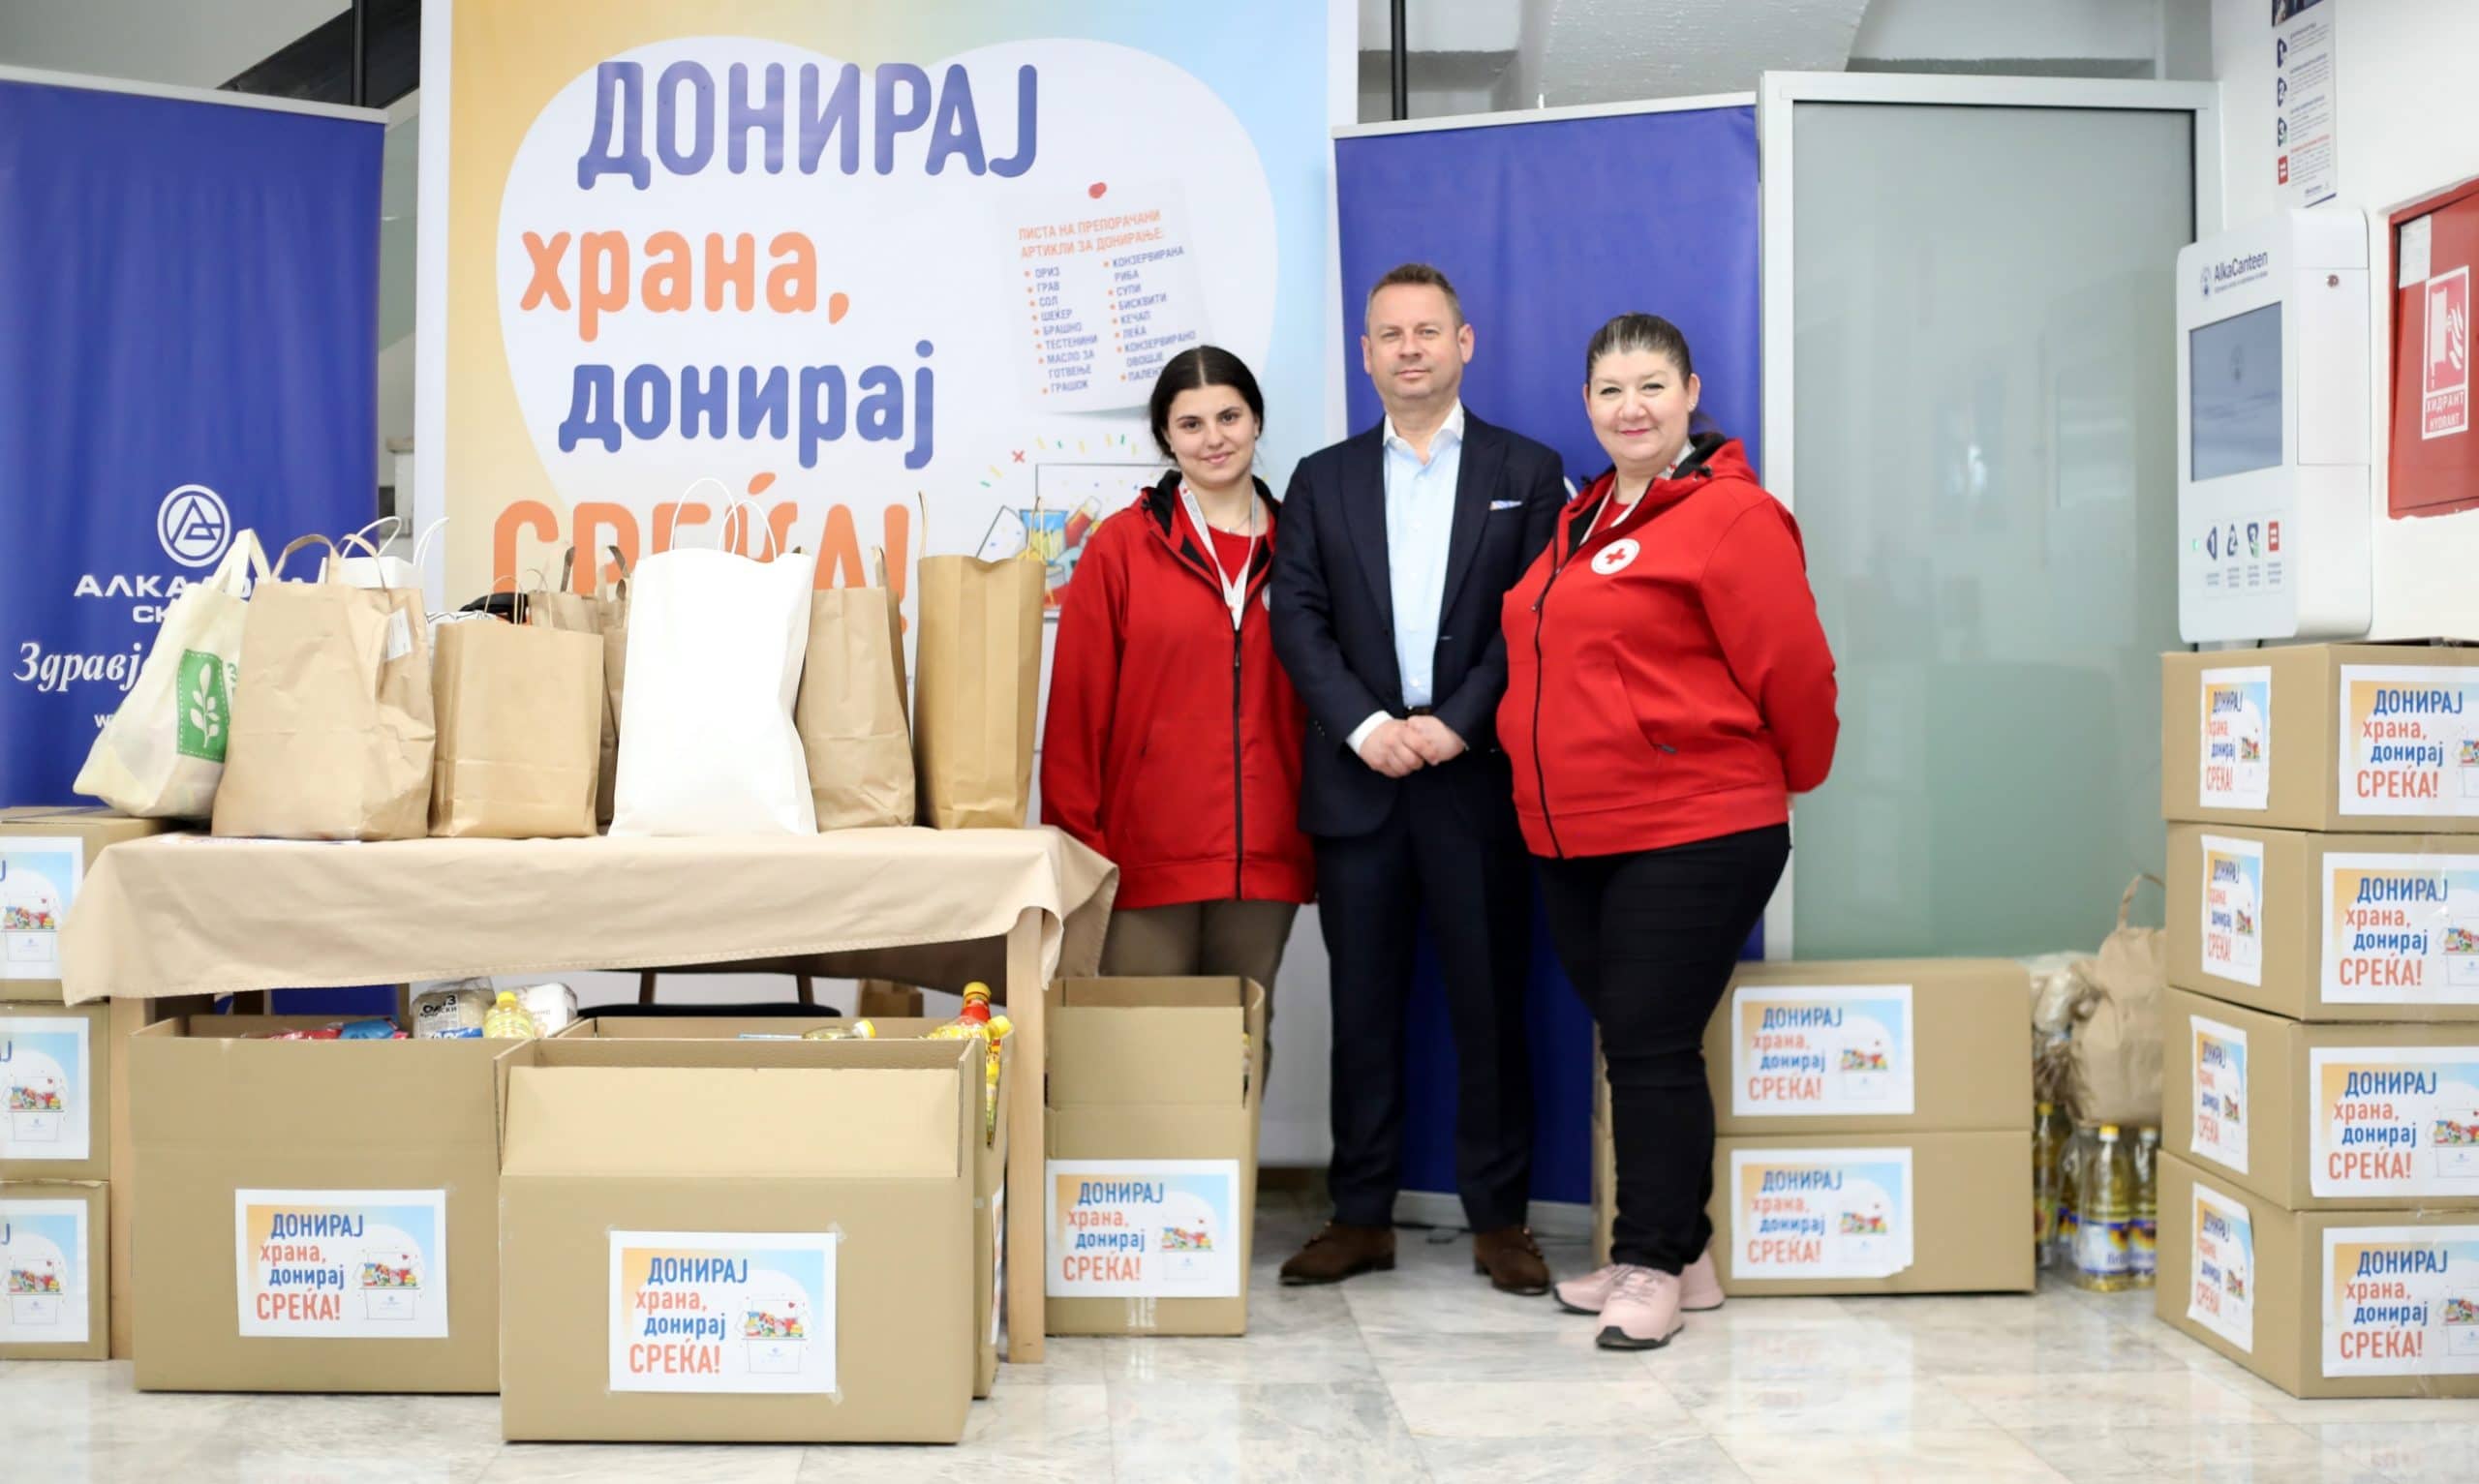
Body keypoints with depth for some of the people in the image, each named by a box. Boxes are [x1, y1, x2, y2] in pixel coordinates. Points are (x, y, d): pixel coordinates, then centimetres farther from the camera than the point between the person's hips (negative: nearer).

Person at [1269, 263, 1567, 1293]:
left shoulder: (1527, 472, 7)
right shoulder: (1323, 481, 12)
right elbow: (1298, 619, 3)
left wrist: (1454, 724, -12)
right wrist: (1367, 727, -11)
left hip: (1479, 781, -2)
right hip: (1359, 782, 2)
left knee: (1490, 1003, 2)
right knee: (1363, 1005, 6)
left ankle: (1499, 1218, 13)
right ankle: (1361, 1217, 15)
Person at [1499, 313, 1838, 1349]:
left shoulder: (1729, 514, -9)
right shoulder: (1583, 520, 16)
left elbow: (1792, 670, -8)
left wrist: (1790, 781, 5)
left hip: (1692, 833, -8)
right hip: (1571, 837, 8)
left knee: (1653, 1046, -4)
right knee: (1627, 1045, 12)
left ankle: (1653, 1265, 9)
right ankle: (1677, 1255, 25)